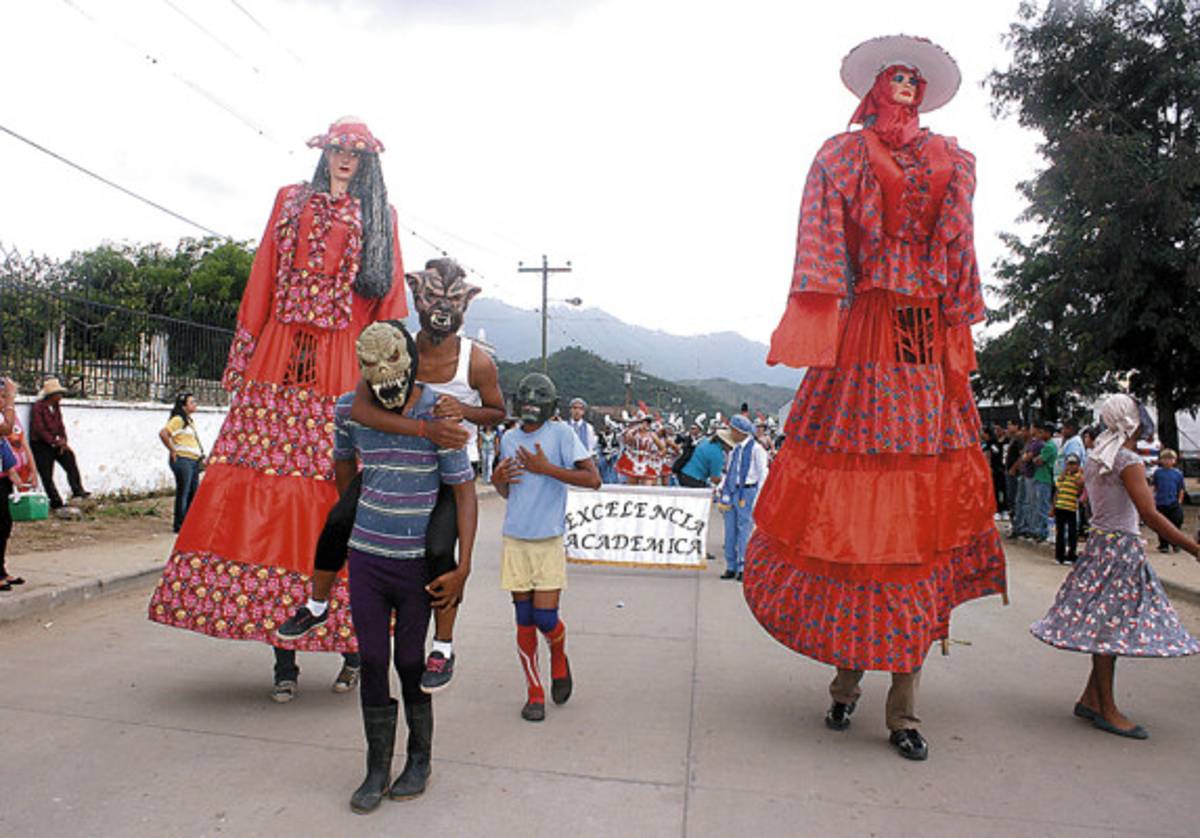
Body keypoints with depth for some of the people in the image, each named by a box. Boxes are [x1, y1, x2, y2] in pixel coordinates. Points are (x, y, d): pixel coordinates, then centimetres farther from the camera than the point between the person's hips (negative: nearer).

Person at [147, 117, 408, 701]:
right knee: (270, 490, -6)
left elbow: (390, 298, 10)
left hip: (347, 370, -1)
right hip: (281, 362, 2)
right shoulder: (291, 201, 21)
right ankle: (283, 658, 2)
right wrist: (243, 355, 7)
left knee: (344, 498, -7)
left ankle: (356, 645, 5)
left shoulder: (380, 216, 16)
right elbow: (262, 280, 16)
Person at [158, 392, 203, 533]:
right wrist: (172, 450, -15)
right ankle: (180, 525, 1)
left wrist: (201, 457, 19)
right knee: (183, 492, -5)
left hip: (194, 461, 9)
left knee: (194, 492, 10)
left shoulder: (190, 420, 19)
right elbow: (163, 433, -21)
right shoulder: (178, 419, -9)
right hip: (182, 460, -9)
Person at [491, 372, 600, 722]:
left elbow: (593, 480, -14)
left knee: (545, 618, -4)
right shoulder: (509, 438, 9)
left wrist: (546, 468, -19)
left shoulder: (560, 433, -6)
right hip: (515, 540, 4)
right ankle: (534, 693, 20)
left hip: (549, 540, -4)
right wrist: (497, 478, -4)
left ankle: (560, 662, 29)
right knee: (524, 621, 6)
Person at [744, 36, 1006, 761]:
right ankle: (846, 681, 13)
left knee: (922, 510, 0)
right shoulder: (843, 156, 12)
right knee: (851, 508, -6)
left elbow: (958, 245, 18)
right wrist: (821, 326, -12)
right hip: (863, 336, -3)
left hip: (927, 342, 4)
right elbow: (824, 244, 0)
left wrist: (958, 331, 8)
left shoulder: (951, 163, 22)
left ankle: (904, 712, 8)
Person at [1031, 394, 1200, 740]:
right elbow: (1150, 515, -19)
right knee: (1111, 627, -3)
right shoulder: (1129, 461, -14)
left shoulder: (1098, 458, 13)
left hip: (1101, 541, 9)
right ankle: (1107, 711, 4)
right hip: (1120, 547, -9)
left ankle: (1090, 698, 17)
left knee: (1106, 628, 12)